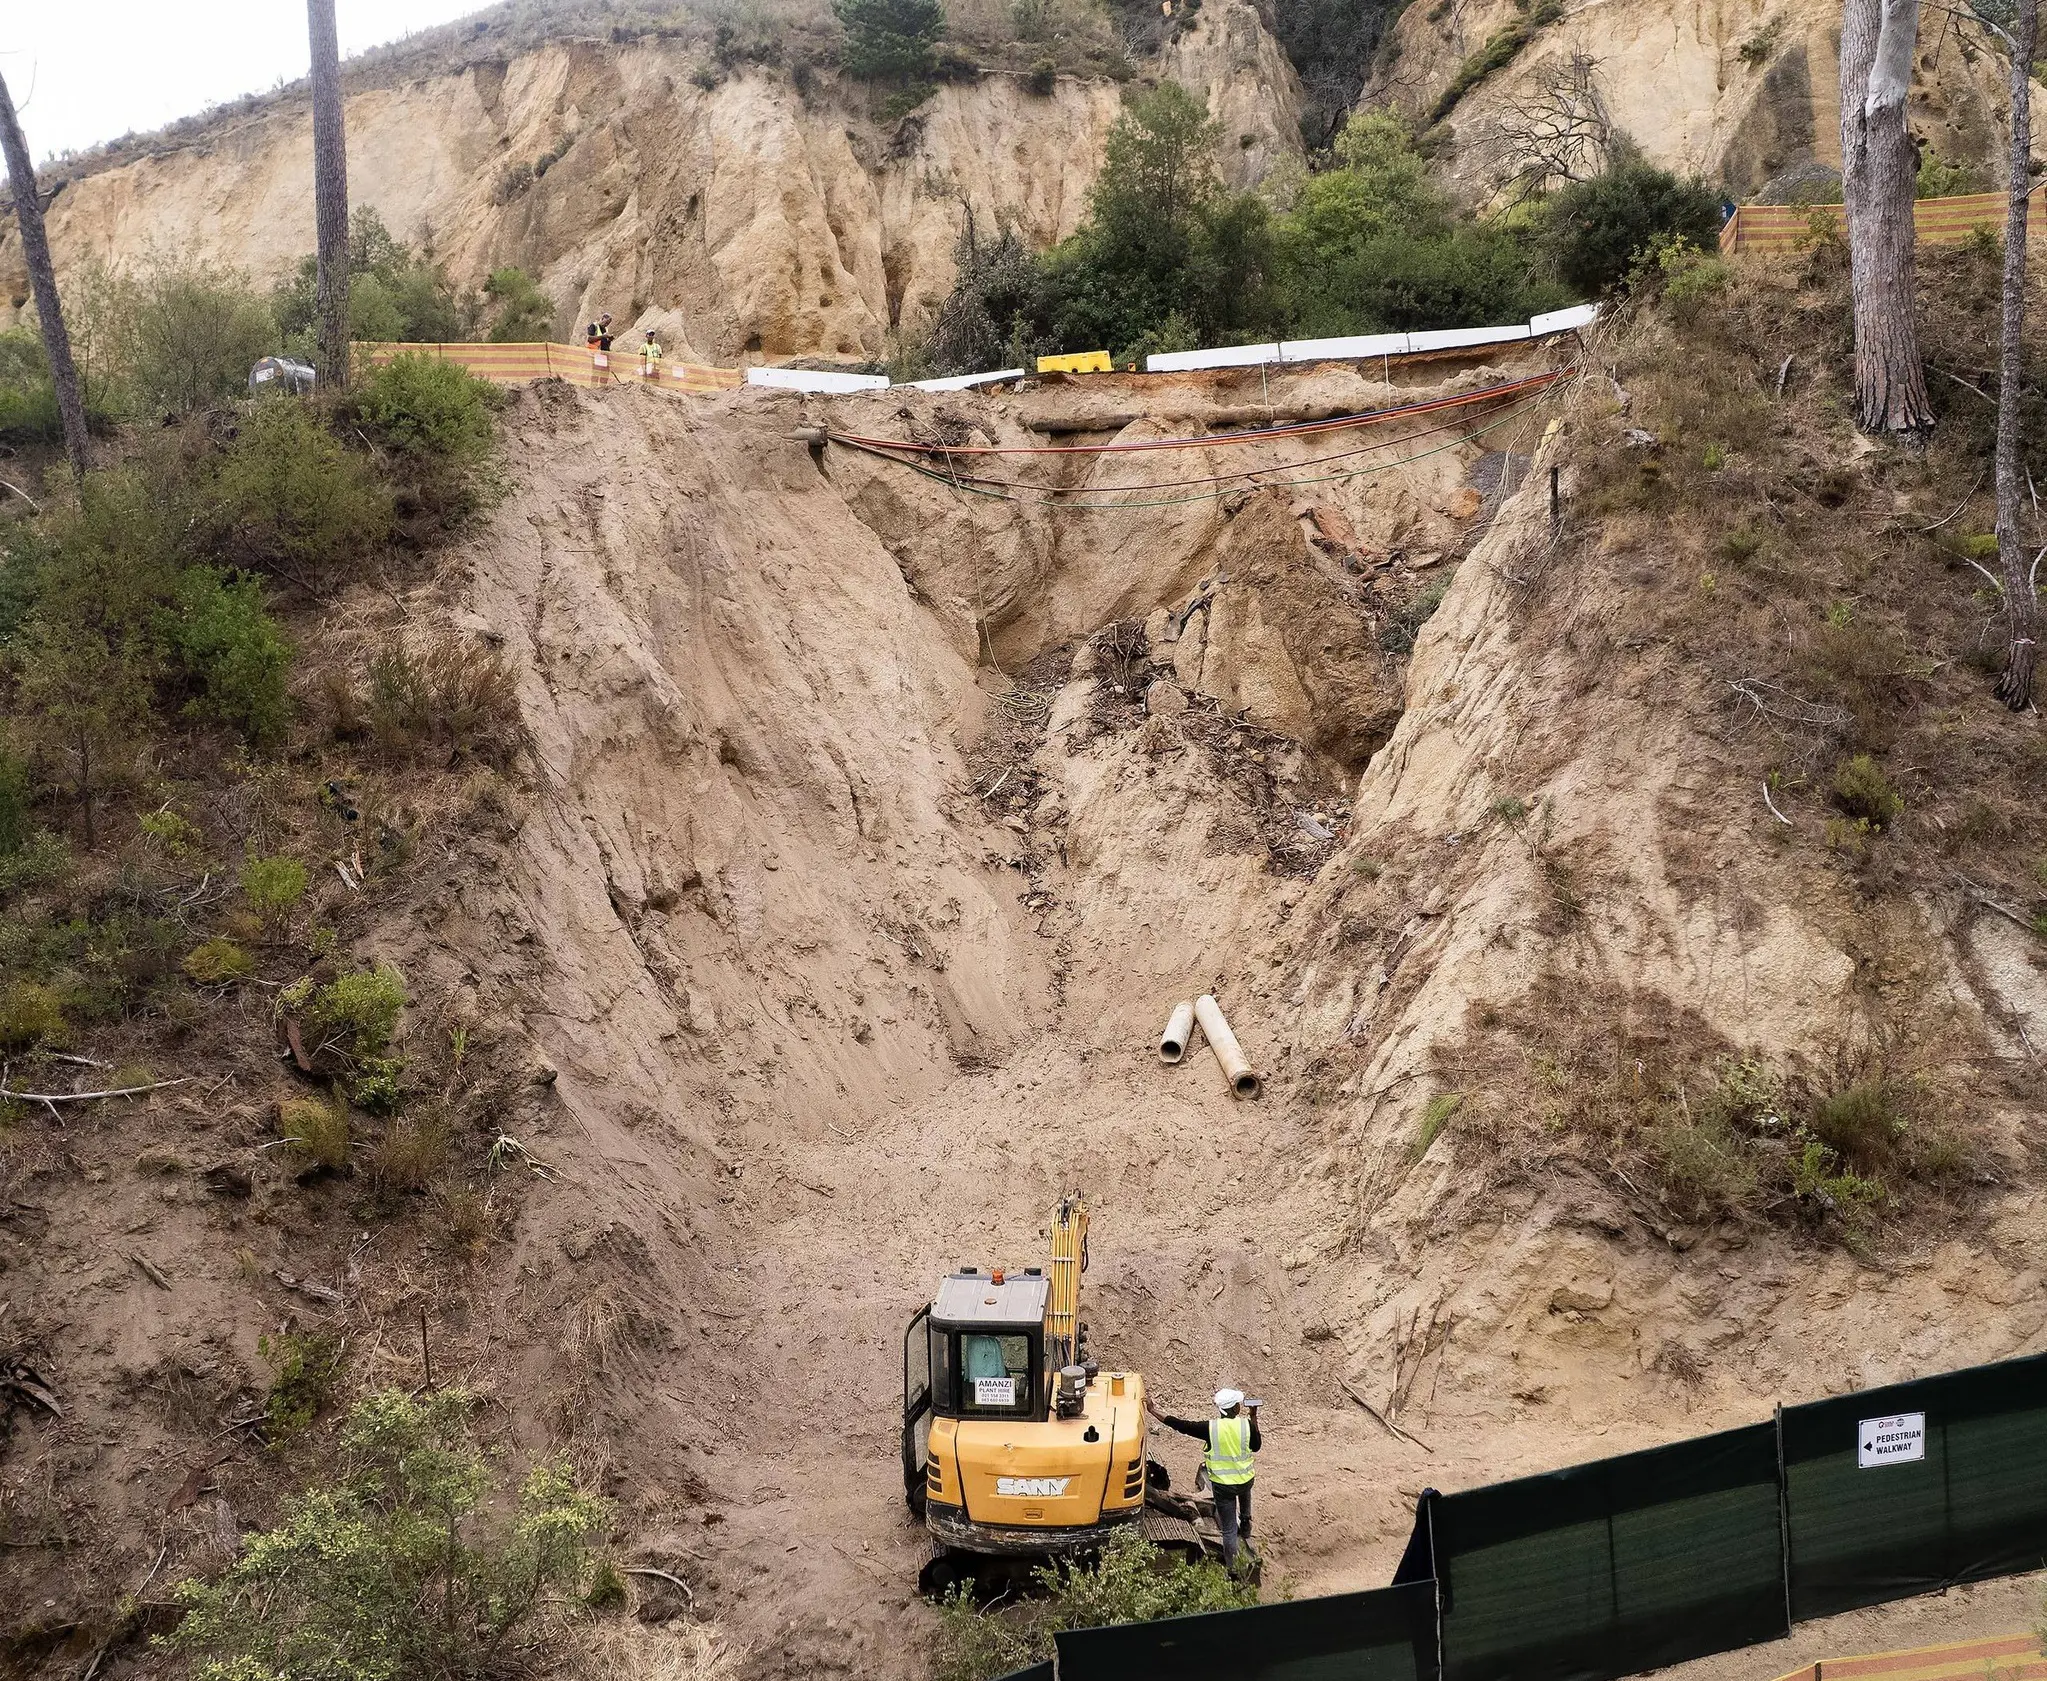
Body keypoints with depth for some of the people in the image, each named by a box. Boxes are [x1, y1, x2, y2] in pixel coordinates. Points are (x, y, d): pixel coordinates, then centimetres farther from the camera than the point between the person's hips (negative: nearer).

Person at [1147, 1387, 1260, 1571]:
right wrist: (1254, 1418, 6)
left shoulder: (1210, 1427, -18)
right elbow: (1256, 1447, 2)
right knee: (1244, 1493, 39)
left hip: (1222, 1485, -2)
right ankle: (1245, 1531, 53)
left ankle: (1231, 1567, 23)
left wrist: (1152, 1410, -10)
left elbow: (1179, 1425, -16)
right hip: (1245, 1480, 2)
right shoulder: (1246, 1424, -16)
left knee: (1229, 1529, 11)